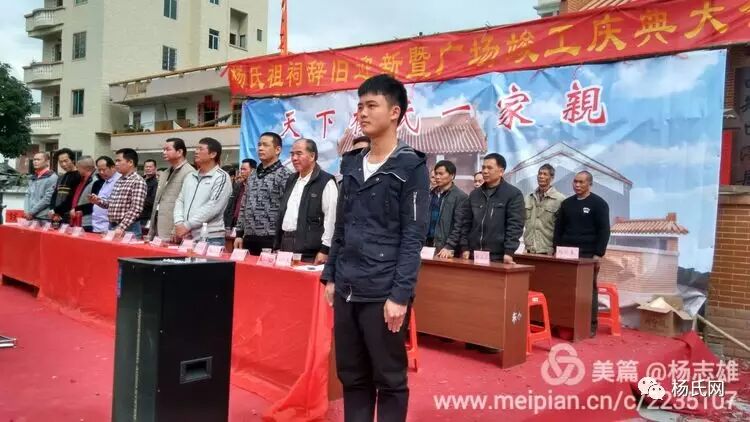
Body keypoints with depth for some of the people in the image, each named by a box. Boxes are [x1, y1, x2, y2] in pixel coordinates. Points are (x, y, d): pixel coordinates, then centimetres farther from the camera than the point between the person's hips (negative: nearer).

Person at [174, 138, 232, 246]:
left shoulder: (221, 177, -5)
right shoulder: (190, 176, 17)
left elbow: (213, 207, -15)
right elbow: (180, 201, 14)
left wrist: (187, 226, -14)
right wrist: (179, 224, -4)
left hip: (210, 239, -6)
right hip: (186, 237, 6)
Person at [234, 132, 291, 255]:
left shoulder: (284, 175, -8)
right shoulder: (253, 175, 15)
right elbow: (244, 206, 18)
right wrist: (239, 234, 13)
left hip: (271, 240, -7)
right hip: (250, 238, 7)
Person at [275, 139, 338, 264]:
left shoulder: (326, 182, -8)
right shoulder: (291, 180, 17)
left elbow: (331, 218, -14)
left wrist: (324, 249, -17)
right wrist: (278, 245, 16)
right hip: (286, 244, 7)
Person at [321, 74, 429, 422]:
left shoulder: (411, 167, -5)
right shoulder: (351, 164, 12)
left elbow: (413, 237, -10)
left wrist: (400, 295, -15)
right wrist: (331, 276, 11)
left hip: (383, 293, -5)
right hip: (347, 290, 6)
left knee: (389, 379, 6)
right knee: (351, 376, 13)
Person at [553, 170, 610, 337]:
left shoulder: (599, 204, -1)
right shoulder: (566, 203, 12)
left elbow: (604, 230, -5)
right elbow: (559, 228, 15)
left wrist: (598, 254, -12)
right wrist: (557, 249, 6)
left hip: (588, 255, -4)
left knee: (589, 289, 1)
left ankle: (591, 325, 7)